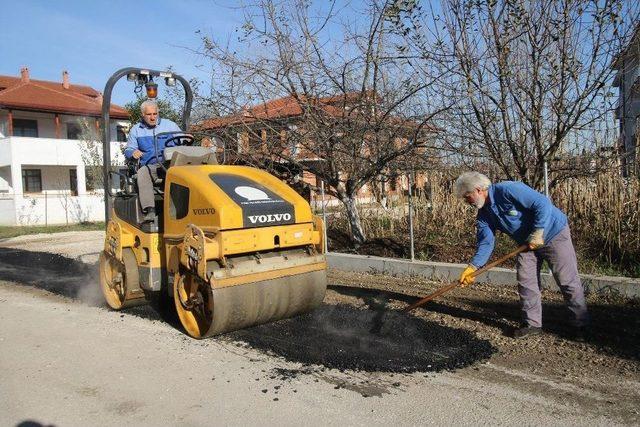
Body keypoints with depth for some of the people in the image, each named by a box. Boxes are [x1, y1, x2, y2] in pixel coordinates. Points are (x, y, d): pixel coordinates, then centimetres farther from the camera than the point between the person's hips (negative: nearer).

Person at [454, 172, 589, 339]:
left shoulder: (507, 190, -28)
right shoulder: (483, 215, -3)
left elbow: (543, 203, -29)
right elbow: (485, 243, -5)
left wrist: (537, 233, -26)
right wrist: (473, 266, -17)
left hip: (553, 233, -7)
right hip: (527, 243, 7)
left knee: (568, 282, 0)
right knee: (525, 282, 2)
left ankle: (581, 324, 14)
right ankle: (532, 323, 14)